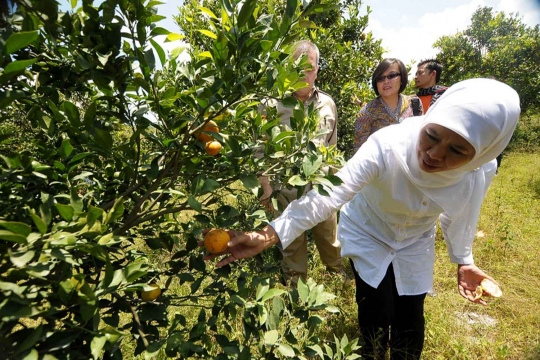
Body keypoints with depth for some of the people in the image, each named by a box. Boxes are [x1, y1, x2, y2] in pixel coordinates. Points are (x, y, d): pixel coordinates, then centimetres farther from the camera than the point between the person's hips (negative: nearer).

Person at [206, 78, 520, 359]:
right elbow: (329, 194, -49)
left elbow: (462, 212, -2)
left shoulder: (481, 171, -24)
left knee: (409, 320, 9)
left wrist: (464, 260, 7)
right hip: (368, 232, -3)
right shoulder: (386, 146, -39)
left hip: (415, 242, 3)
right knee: (376, 315, 4)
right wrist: (269, 236, -60)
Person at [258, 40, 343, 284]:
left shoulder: (328, 104, 4)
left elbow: (332, 147, 13)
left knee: (332, 241, 21)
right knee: (292, 244, 15)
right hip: (286, 191, -3)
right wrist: (266, 187, -9)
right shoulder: (273, 104, -9)